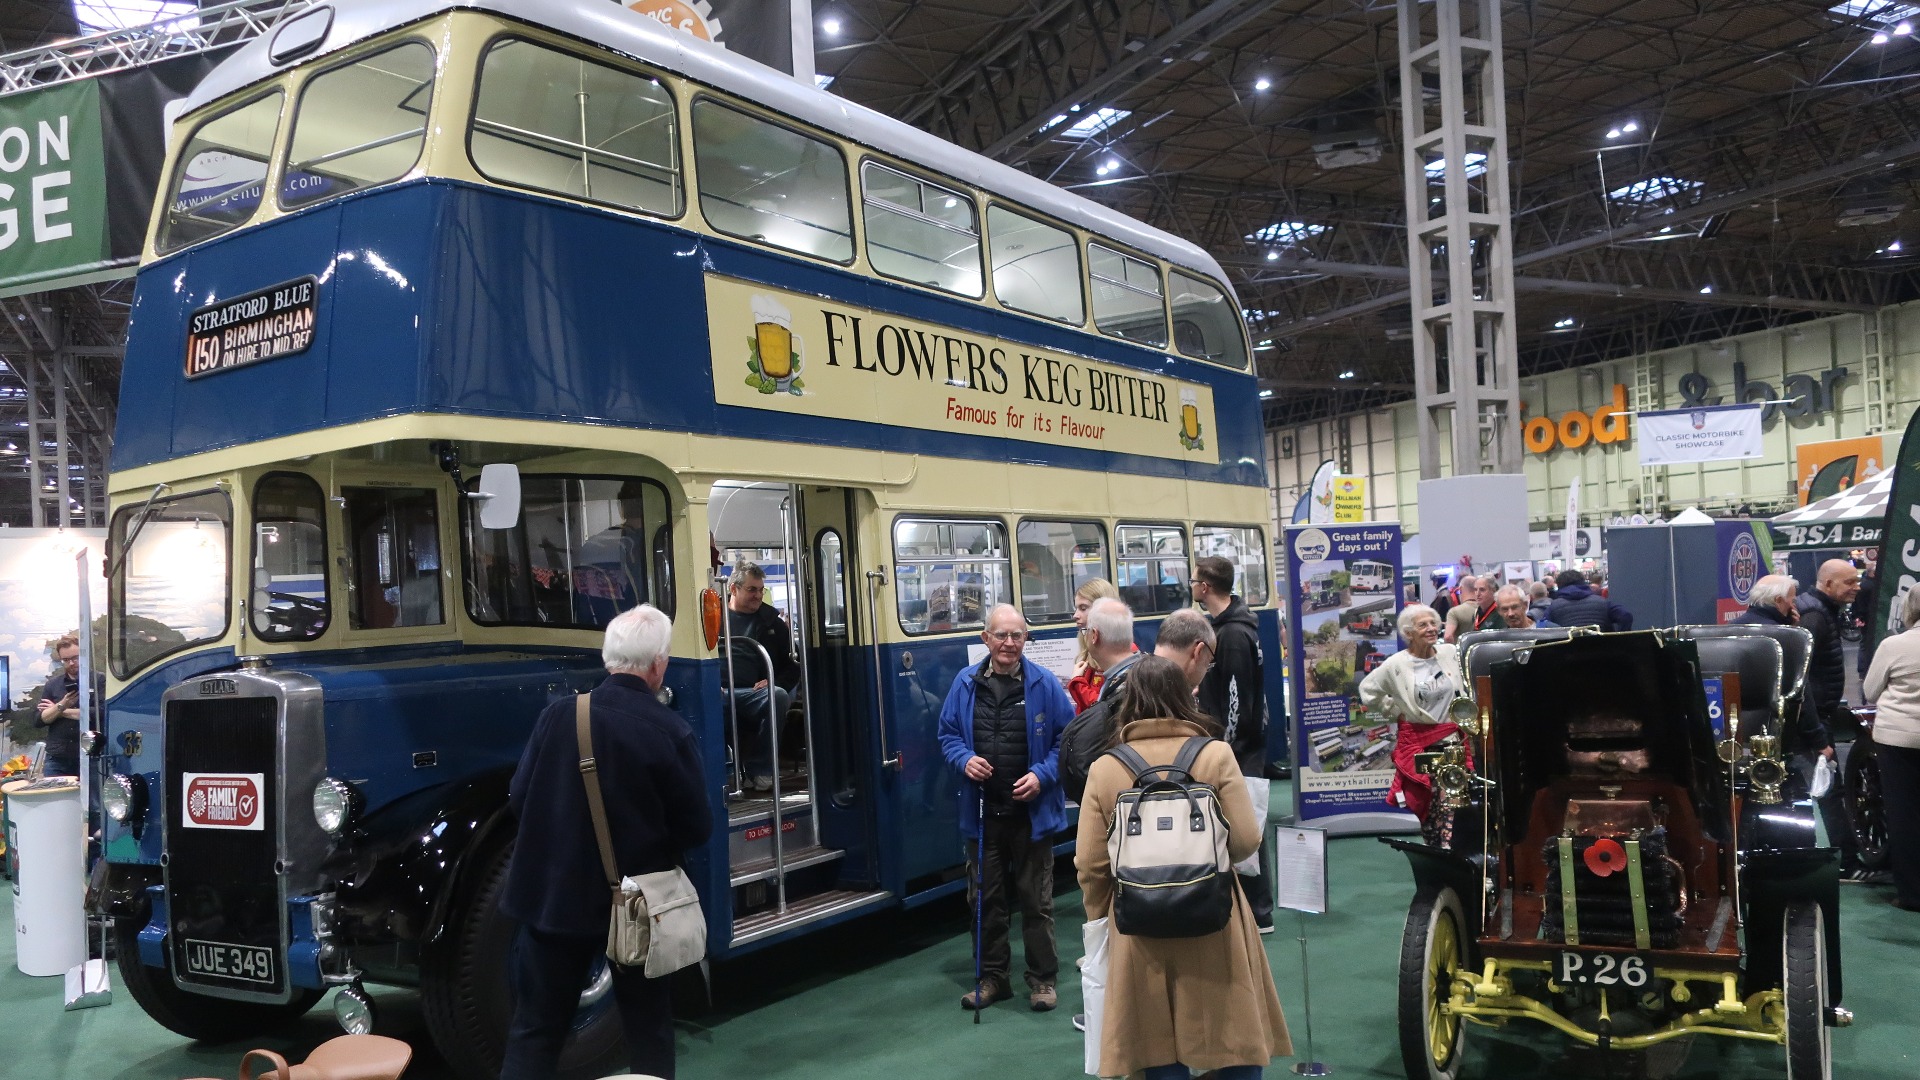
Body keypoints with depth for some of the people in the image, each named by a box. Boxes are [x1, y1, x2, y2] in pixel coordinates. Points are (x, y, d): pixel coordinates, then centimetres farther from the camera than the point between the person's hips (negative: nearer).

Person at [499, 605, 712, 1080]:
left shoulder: (558, 715, -10)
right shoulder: (670, 731, -16)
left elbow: (519, 800, -2)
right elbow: (696, 827, -9)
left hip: (555, 895, 2)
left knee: (535, 1028, 14)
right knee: (649, 1028, 16)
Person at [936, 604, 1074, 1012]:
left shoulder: (1044, 684, -6)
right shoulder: (965, 683, 1)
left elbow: (1066, 738, -3)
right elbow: (948, 733, 9)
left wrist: (1042, 775, -15)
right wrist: (964, 759, -10)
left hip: (1032, 810, -3)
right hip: (982, 811, 3)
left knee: (1036, 899, 8)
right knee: (986, 899, 13)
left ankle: (1042, 980, 22)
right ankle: (992, 977, 27)